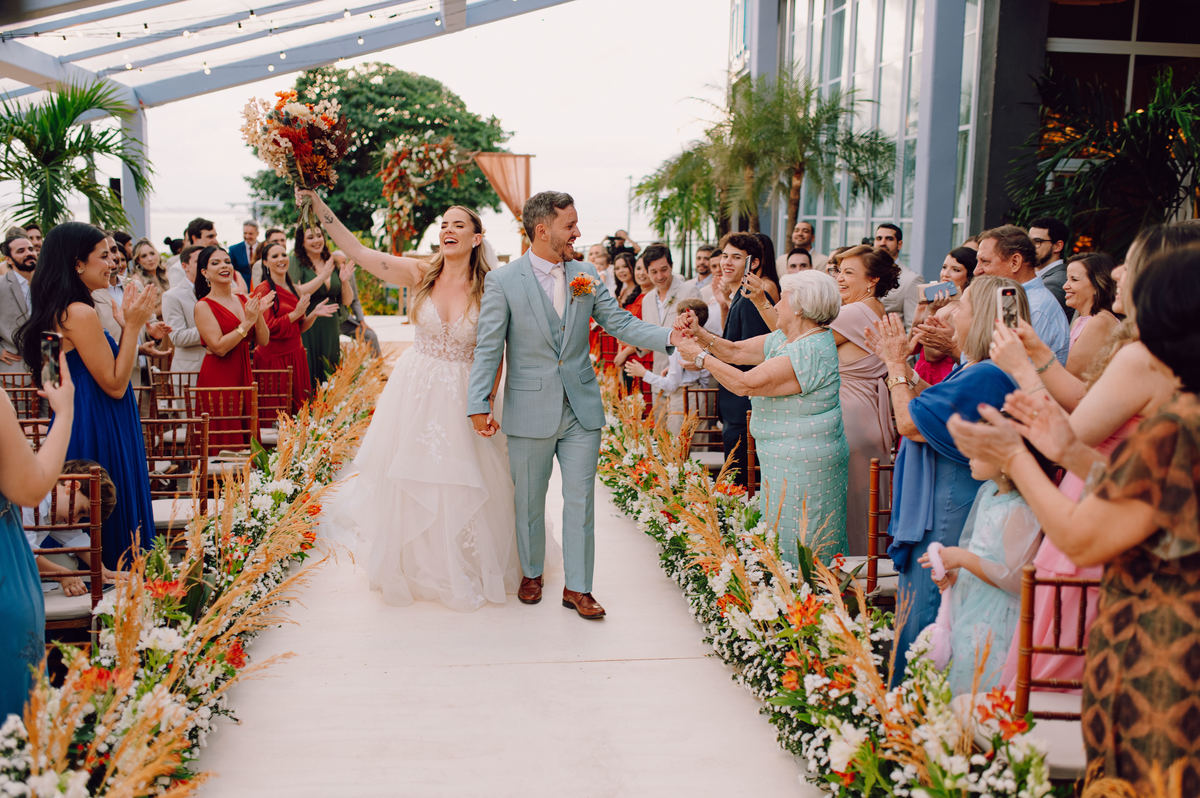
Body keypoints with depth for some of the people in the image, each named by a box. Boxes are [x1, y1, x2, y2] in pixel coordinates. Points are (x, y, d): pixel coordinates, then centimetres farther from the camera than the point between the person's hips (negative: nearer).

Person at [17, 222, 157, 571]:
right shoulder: (81, 313, -19)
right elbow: (115, 384, -17)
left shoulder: (60, 311, 11)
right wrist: (133, 324, -15)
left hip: (78, 424, 10)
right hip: (100, 432, -10)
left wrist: (128, 320, 12)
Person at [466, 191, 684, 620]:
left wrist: (671, 336, -14)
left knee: (580, 501, 5)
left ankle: (577, 587, 16)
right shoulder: (502, 281, -6)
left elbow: (621, 323, 2)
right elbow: (488, 347, -7)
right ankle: (531, 572, 35)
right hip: (530, 412, -2)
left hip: (581, 409, 3)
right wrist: (479, 404, -14)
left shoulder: (586, 275, 4)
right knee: (528, 501, 13)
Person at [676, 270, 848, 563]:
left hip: (804, 468, -10)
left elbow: (745, 384, -25)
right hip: (783, 462, 10)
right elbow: (735, 352, 15)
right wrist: (700, 334, -1)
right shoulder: (784, 339, 10)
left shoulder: (811, 351, -22)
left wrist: (701, 357, -14)